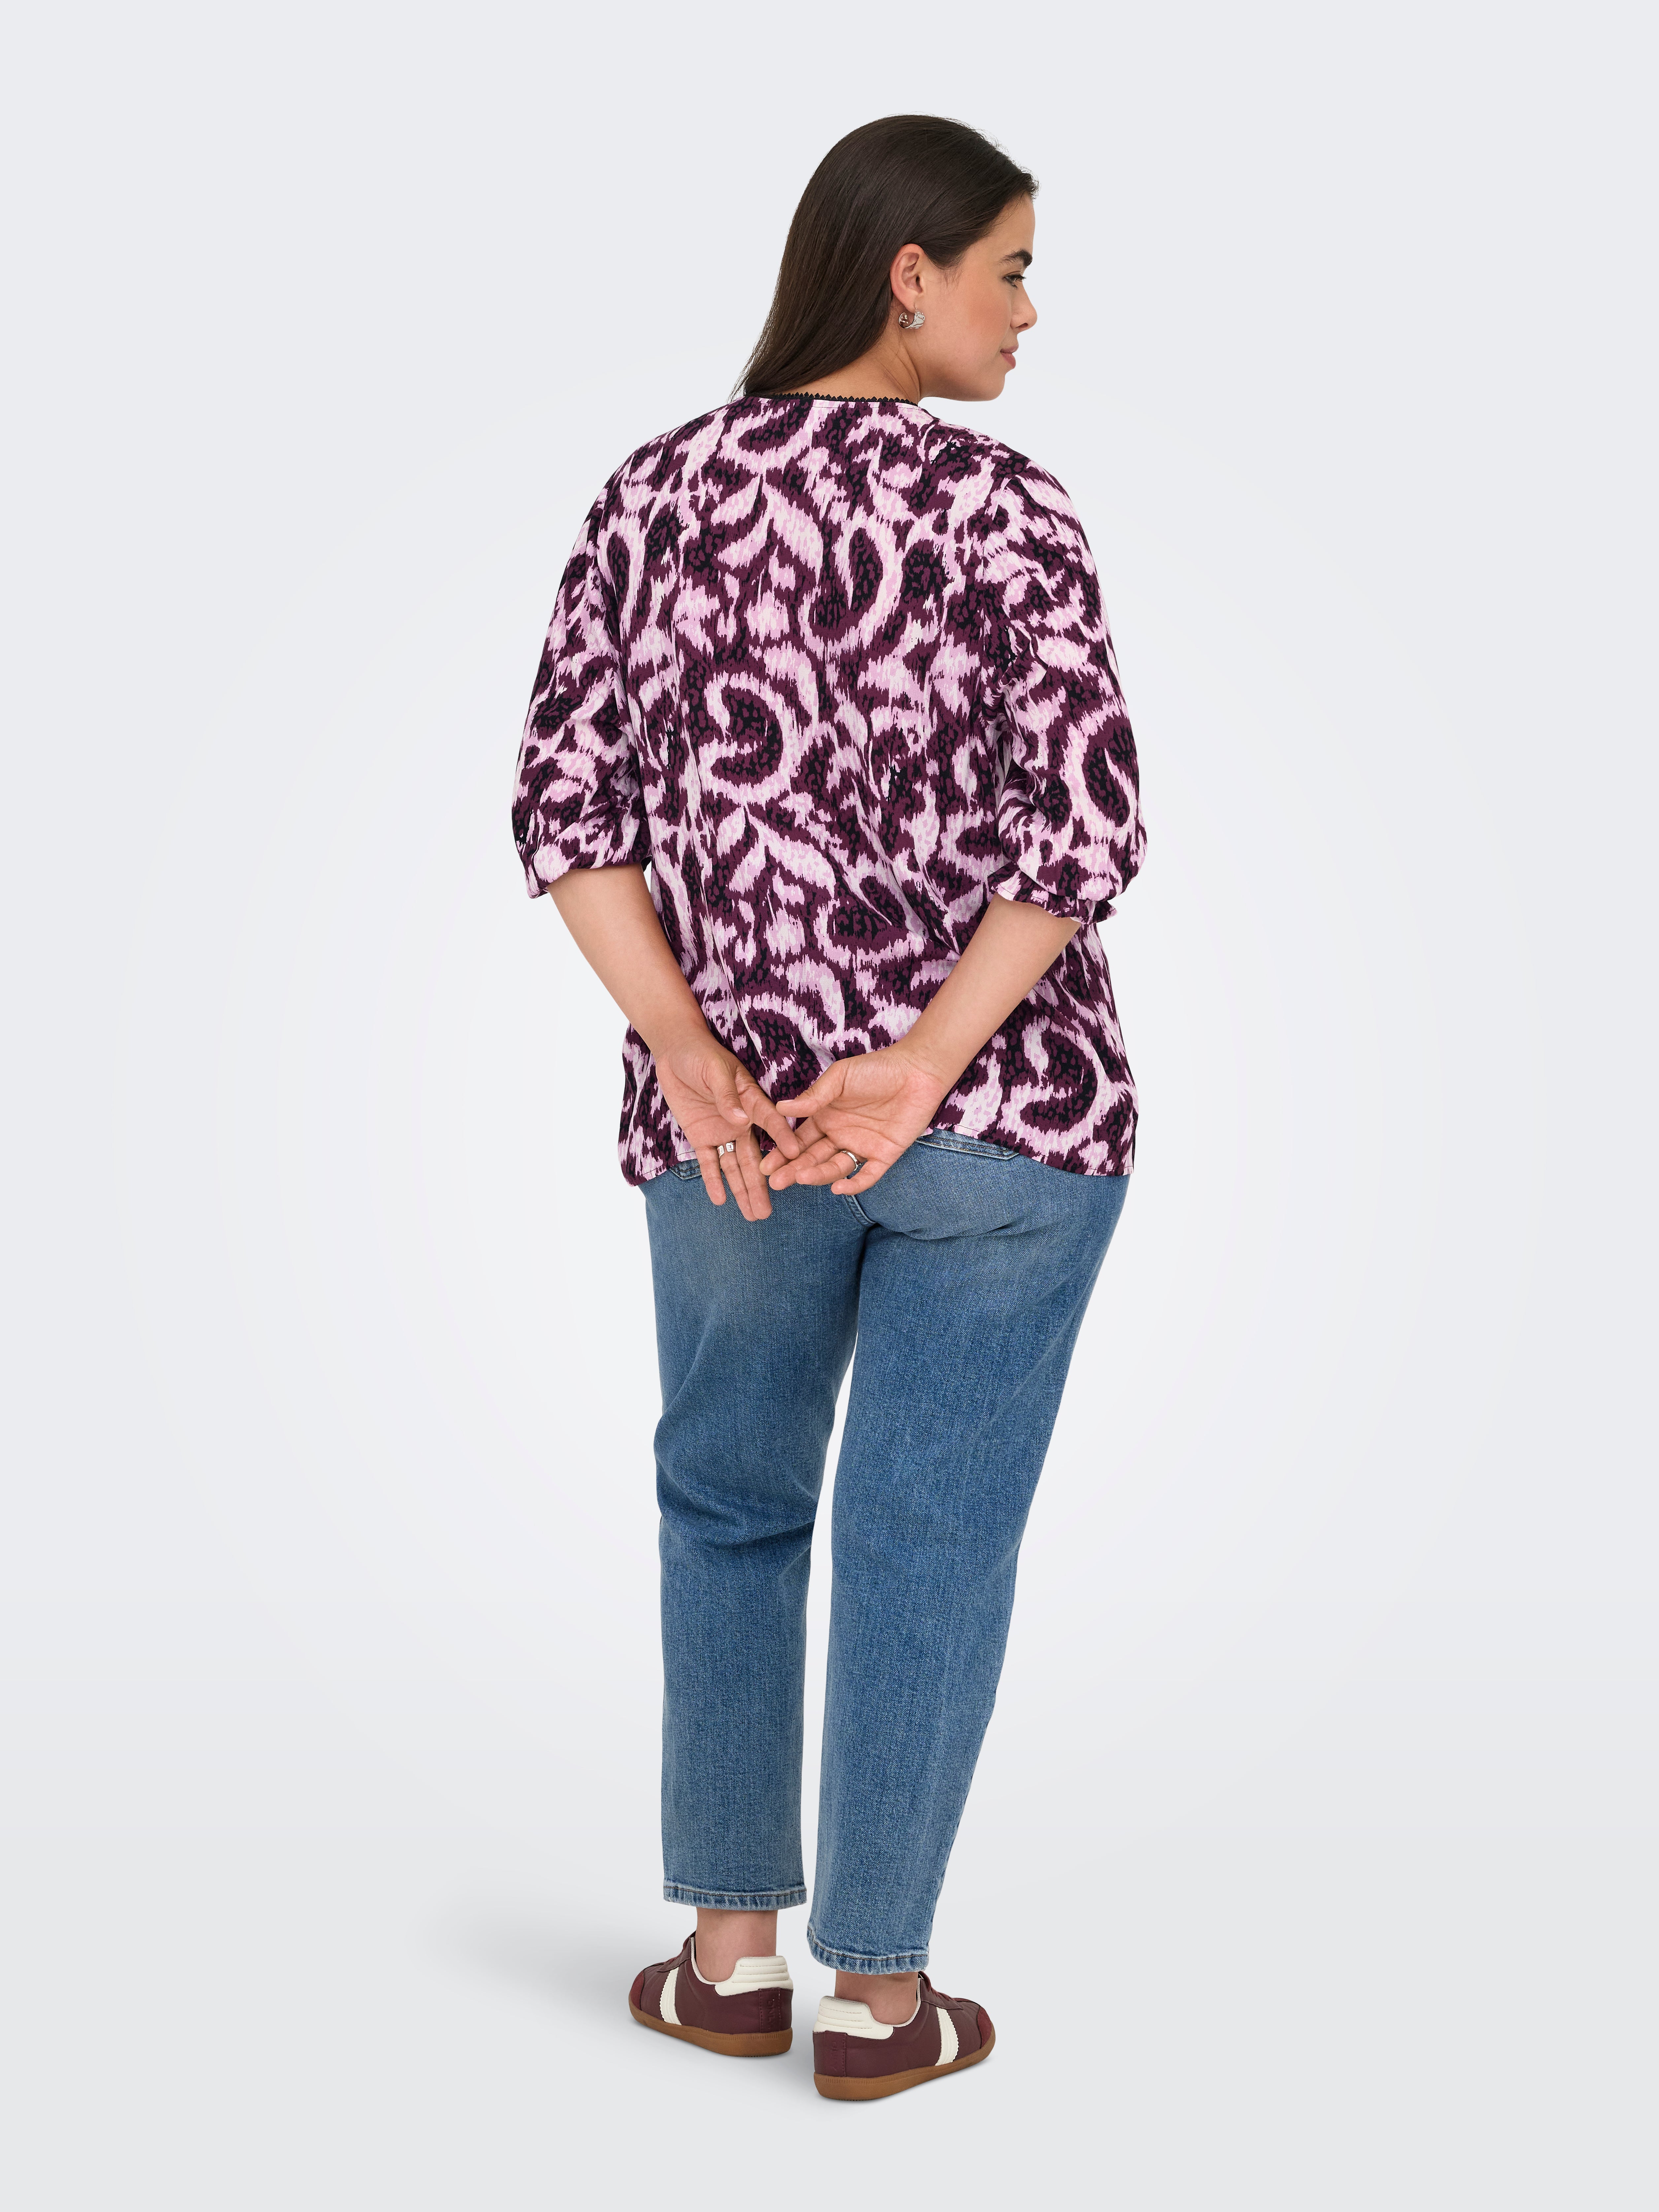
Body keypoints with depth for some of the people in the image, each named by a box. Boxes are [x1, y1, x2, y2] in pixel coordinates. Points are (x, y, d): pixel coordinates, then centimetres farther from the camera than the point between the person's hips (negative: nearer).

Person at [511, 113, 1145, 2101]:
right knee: (930, 1533, 8)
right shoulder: (999, 507, -7)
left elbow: (567, 799, -4)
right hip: (1007, 1101, -3)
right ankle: (876, 1997, 18)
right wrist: (920, 1070, -18)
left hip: (734, 1107, 3)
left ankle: (732, 1951, 27)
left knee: (730, 1503, 22)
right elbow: (1086, 821, -18)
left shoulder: (656, 493, 4)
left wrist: (689, 1057, -10)